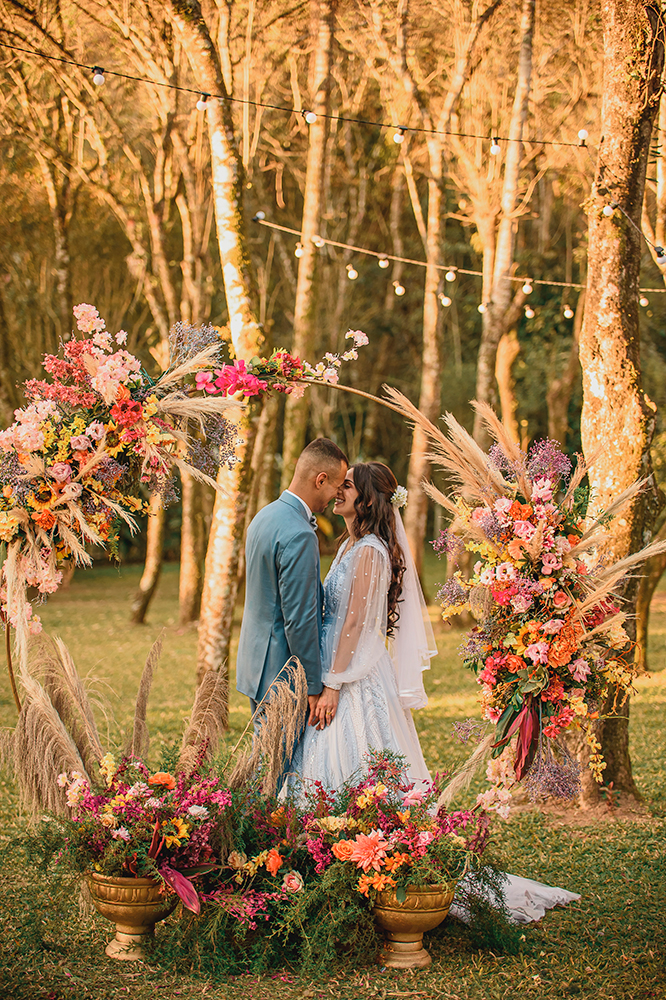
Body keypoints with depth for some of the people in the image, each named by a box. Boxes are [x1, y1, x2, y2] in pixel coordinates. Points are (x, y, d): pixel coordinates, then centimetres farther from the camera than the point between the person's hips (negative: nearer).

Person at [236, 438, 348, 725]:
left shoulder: (266, 515, 10)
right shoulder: (298, 536, -22)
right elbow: (299, 620, -22)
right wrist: (314, 687, -16)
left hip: (256, 666, 10)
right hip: (281, 675, -10)